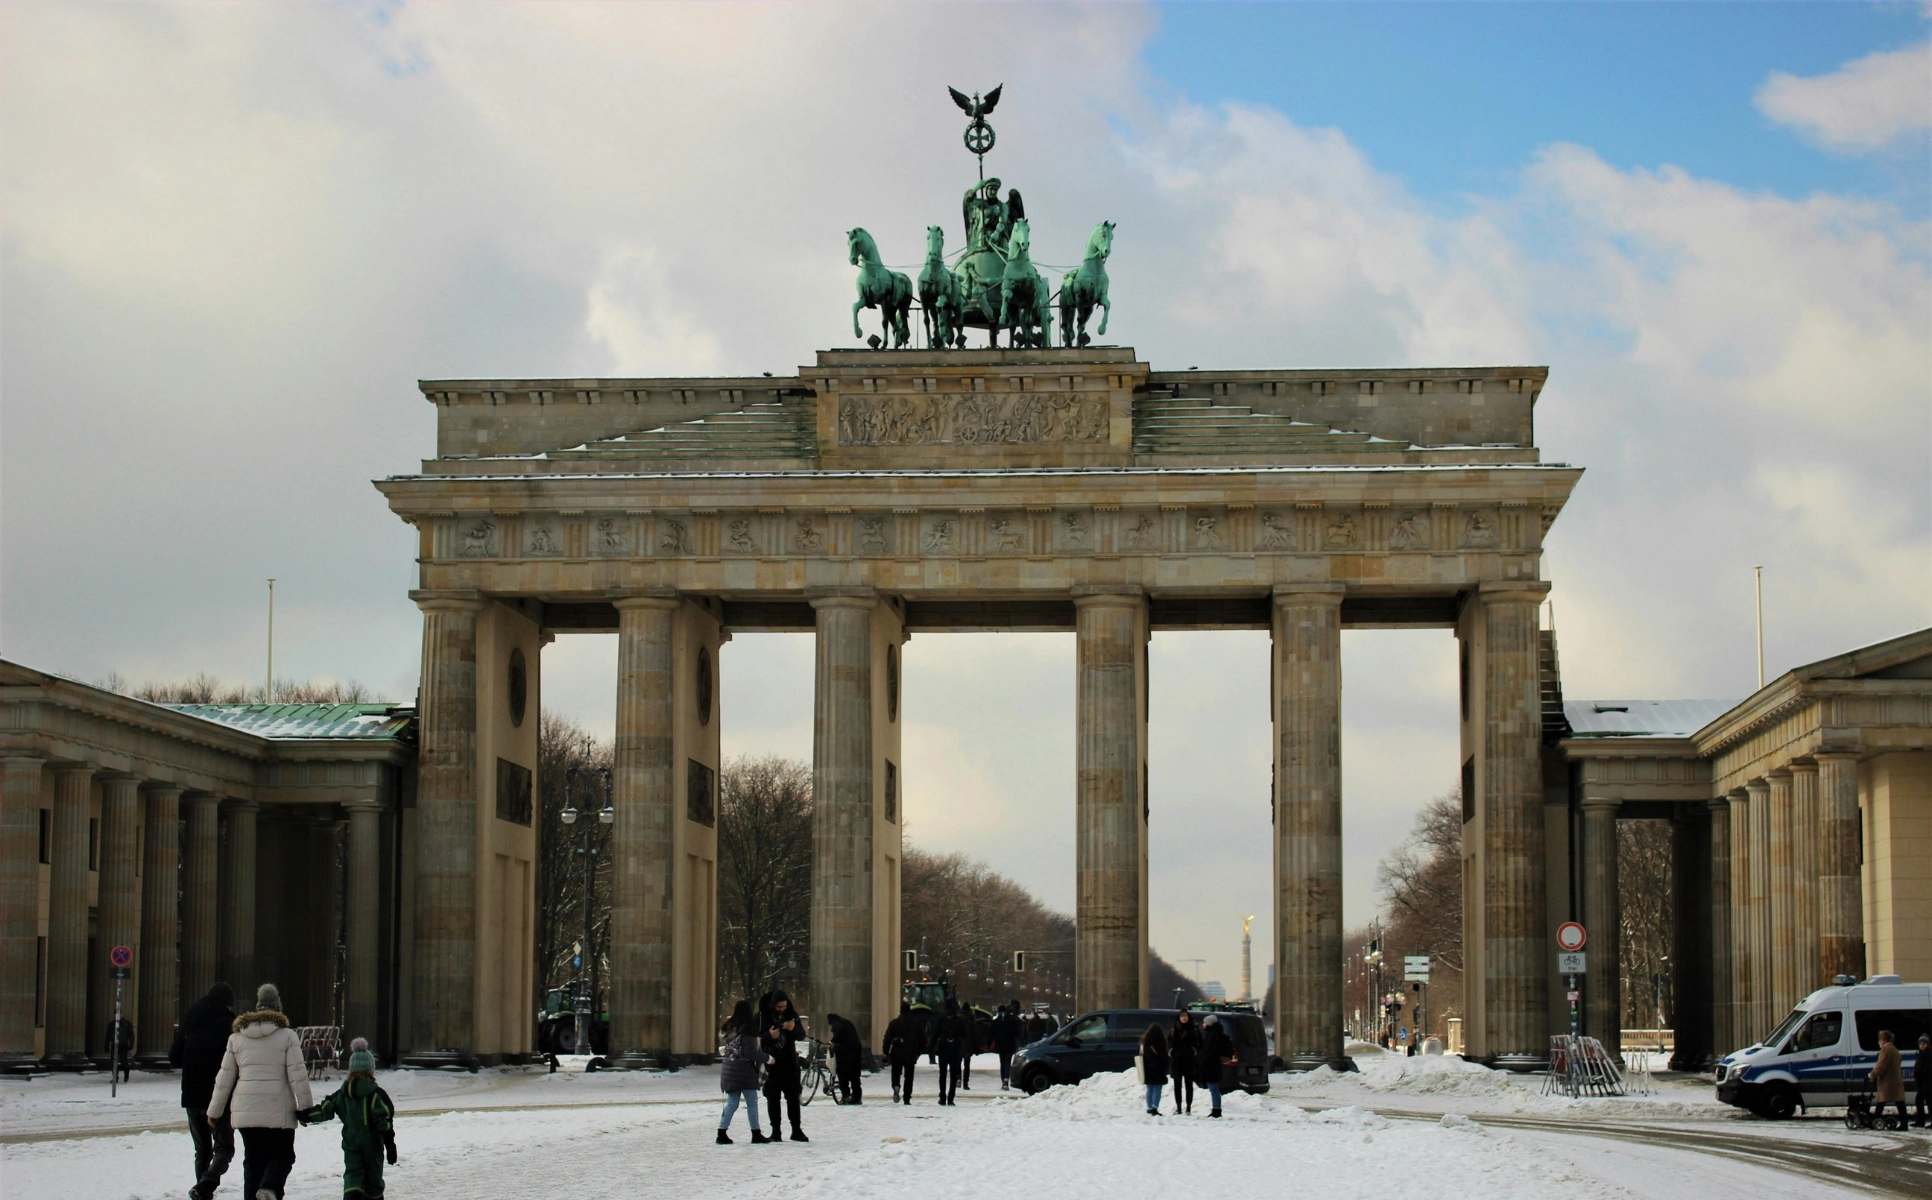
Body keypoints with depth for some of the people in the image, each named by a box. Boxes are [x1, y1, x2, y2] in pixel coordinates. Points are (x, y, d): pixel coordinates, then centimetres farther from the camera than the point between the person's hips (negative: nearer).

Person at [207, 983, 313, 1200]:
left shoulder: (236, 1037, 8)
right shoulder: (287, 1036, -2)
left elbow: (224, 1077, 10)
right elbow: (298, 1075, -6)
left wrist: (214, 1110, 17)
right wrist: (305, 1107, 2)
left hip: (245, 1109, 3)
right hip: (279, 1109, -3)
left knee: (253, 1159, 12)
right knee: (282, 1155, 6)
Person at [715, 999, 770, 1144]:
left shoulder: (730, 1028, 7)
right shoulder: (747, 1030, -15)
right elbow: (751, 1052, -19)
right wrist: (766, 1058, -6)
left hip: (729, 1069, 7)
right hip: (743, 1070, -7)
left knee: (732, 1102, 10)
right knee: (752, 1102, 4)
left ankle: (722, 1133, 4)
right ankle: (756, 1135, 10)